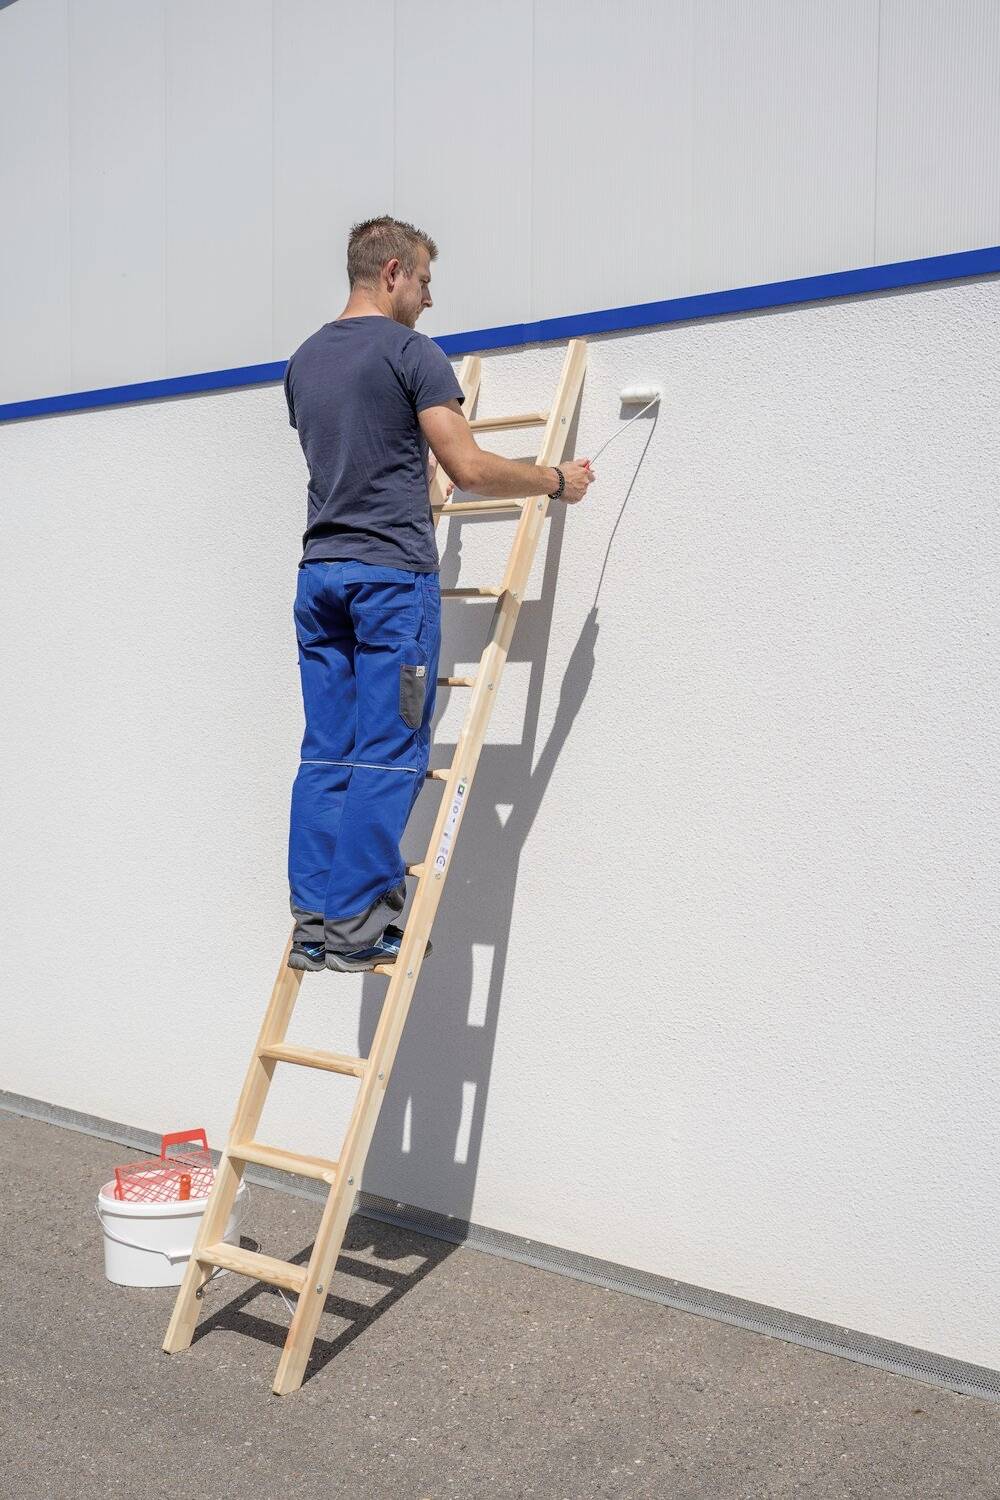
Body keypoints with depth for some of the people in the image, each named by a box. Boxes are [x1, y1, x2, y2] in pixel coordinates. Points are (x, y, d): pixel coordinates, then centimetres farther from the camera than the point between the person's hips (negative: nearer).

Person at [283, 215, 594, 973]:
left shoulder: (304, 360, 17)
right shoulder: (409, 350, -5)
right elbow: (471, 469, -11)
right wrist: (557, 480, 3)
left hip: (319, 571, 7)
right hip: (393, 573, -7)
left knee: (325, 754, 7)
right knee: (388, 758, -3)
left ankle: (313, 921, 8)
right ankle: (355, 926, -2)